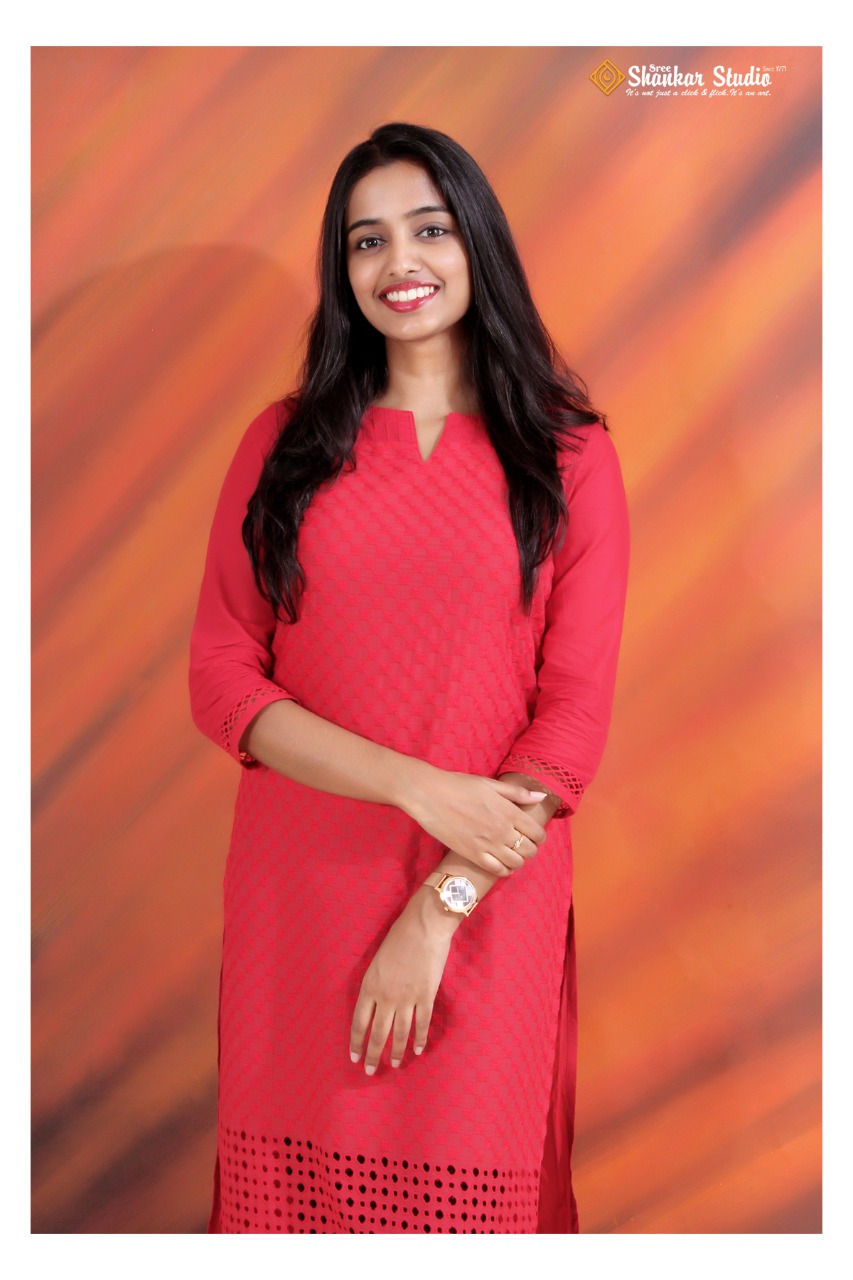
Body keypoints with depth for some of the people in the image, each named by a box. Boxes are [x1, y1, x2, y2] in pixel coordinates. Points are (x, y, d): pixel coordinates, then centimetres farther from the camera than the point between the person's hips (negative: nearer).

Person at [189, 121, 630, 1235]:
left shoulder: (569, 458, 0)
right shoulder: (284, 444, 4)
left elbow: (577, 715, -5)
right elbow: (222, 679, -3)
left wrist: (441, 907, -13)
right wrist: (419, 788, -15)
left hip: (489, 902, -1)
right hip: (301, 887, 1)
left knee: (469, 1186, 12)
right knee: (299, 1183, 13)